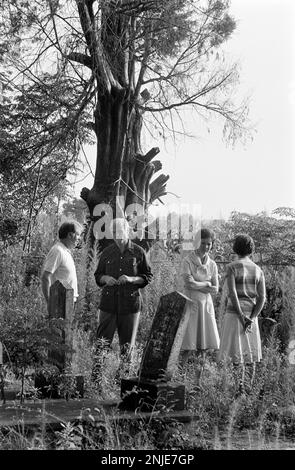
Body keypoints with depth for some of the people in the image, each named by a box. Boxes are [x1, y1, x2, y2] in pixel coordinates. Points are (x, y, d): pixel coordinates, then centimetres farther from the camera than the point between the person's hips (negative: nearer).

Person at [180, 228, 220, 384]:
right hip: (191, 305, -5)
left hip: (207, 305, 5)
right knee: (187, 347, -8)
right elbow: (189, 284, -16)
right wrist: (207, 284, -3)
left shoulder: (212, 264, 10)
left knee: (203, 347, 4)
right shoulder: (188, 261, -5)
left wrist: (198, 286, -7)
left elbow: (215, 289, 5)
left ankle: (198, 381, 10)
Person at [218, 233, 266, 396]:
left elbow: (232, 293, -19)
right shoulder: (258, 270, 6)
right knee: (250, 352, 12)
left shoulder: (232, 267, -9)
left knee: (237, 354, -3)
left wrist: (242, 318, -15)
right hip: (252, 315, 4)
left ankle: (240, 390, -9)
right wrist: (251, 319, -8)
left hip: (235, 314, -4)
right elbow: (262, 298, -3)